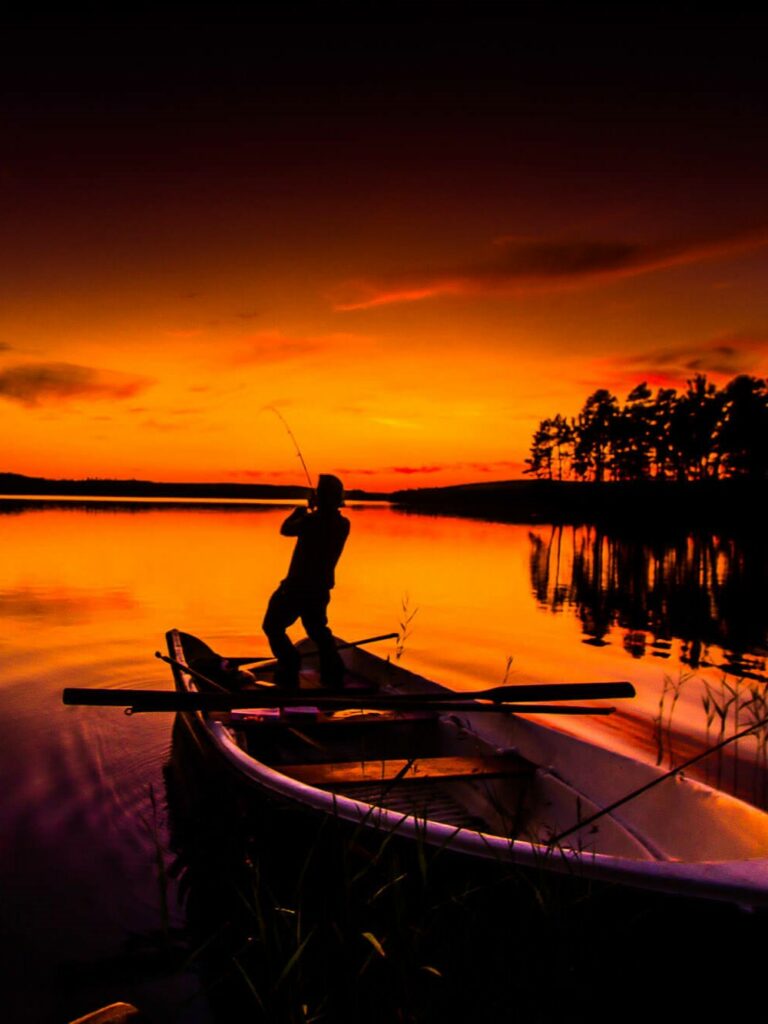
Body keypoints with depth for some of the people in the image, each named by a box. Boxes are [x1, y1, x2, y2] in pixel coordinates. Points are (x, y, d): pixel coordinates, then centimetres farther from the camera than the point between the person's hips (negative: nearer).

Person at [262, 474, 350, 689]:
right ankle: (333, 673, 21)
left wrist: (303, 508, 9)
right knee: (317, 628, 26)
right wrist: (314, 510, 16)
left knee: (273, 626, 10)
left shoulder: (311, 520, -24)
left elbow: (285, 529, -4)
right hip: (321, 588, 7)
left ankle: (289, 672, 3)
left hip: (297, 586, -6)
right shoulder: (343, 524, -4)